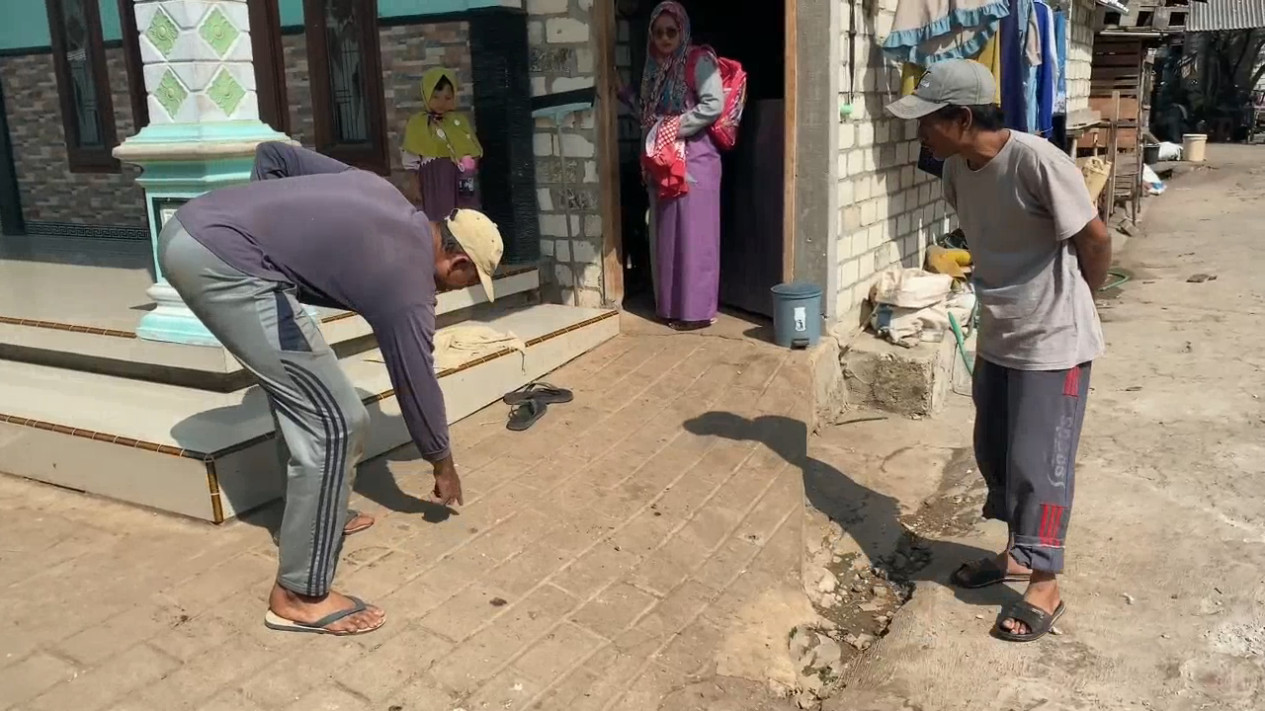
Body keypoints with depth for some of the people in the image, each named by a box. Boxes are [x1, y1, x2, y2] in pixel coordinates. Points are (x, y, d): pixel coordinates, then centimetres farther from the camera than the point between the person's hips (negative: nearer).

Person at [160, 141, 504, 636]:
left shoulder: (381, 194, 19)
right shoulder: (408, 283, -2)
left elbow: (273, 154, 23)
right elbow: (416, 384, 8)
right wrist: (443, 466, 23)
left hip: (188, 229, 10)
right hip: (221, 261, -10)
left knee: (301, 392, 22)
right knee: (333, 422, -6)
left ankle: (315, 519, 37)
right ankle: (300, 596, 3)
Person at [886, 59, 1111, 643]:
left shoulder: (1037, 162, -25)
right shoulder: (957, 168, -2)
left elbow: (1095, 239, -15)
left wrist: (1068, 306, 0)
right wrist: (1009, 294, 13)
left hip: (1052, 343, -7)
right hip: (997, 339, 8)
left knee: (1037, 463, 2)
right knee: (994, 454, 17)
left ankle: (1045, 586, 20)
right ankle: (1018, 554, 38)